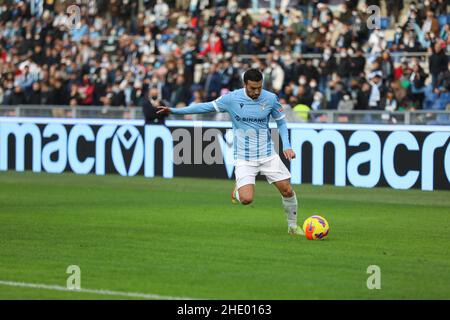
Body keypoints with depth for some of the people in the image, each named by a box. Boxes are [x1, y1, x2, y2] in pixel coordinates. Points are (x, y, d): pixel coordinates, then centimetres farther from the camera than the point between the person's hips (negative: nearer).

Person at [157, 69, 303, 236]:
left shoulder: (270, 98, -5)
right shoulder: (232, 98, -10)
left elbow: (281, 121, 10)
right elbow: (206, 107, 1)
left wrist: (287, 146, -3)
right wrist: (174, 110, 0)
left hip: (268, 155, 2)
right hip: (244, 158, -2)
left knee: (287, 190, -4)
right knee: (246, 199, -18)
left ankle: (293, 226, 21)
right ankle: (237, 190, 19)